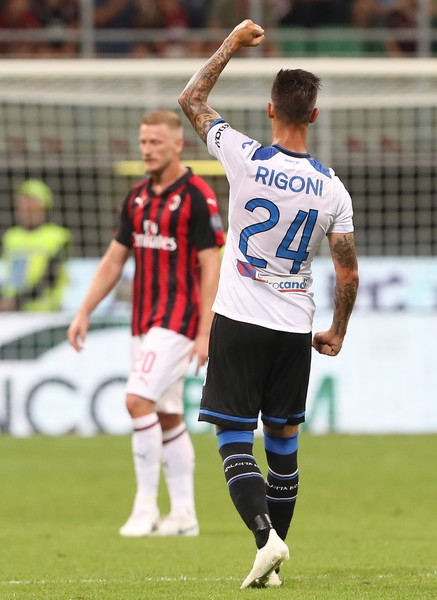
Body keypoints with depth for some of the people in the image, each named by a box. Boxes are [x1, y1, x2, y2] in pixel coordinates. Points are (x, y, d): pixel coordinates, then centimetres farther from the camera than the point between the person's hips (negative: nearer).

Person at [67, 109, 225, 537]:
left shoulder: (197, 196, -11)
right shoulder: (137, 197, 11)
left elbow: (210, 266, -13)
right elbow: (114, 259, 17)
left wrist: (206, 332, -18)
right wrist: (84, 313, 12)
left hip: (179, 321, -8)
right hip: (143, 321, 8)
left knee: (139, 400, -18)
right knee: (167, 417, 9)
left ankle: (146, 506, -11)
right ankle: (183, 515, 13)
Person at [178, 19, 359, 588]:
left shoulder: (246, 158, -11)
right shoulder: (333, 188, -4)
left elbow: (191, 100, 4)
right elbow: (348, 273, -1)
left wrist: (231, 46, 13)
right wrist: (337, 333, 14)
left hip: (240, 320, -3)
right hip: (296, 328, 3)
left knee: (234, 437, -3)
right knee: (283, 440, 12)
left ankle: (267, 537, -22)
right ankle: (274, 560, 14)